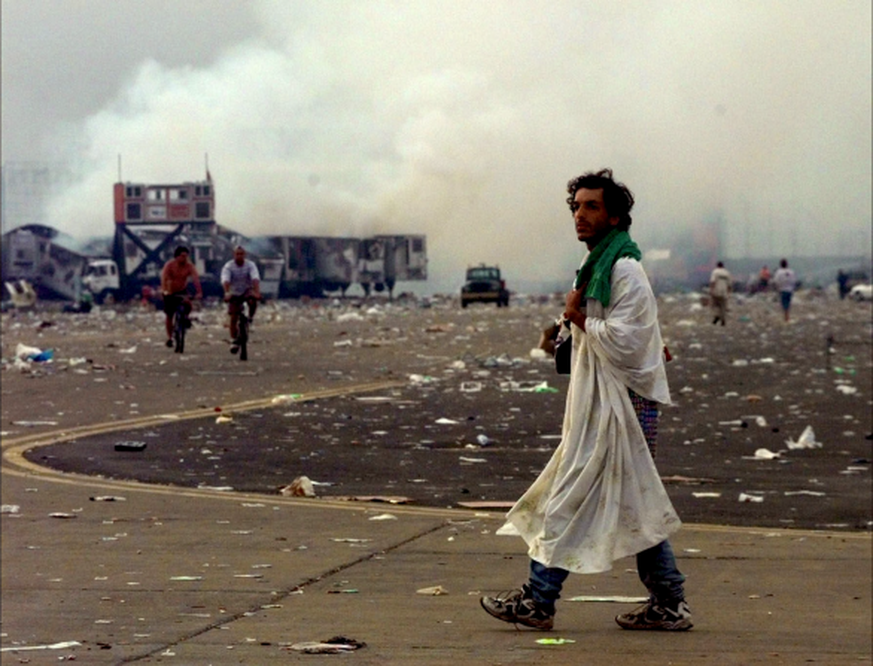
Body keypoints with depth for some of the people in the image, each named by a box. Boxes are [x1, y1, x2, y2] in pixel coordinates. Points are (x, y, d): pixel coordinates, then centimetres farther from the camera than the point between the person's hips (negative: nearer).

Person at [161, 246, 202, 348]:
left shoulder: (189, 266, -15)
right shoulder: (169, 265, -20)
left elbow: (195, 279, -25)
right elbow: (164, 279, -30)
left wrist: (199, 292, -39)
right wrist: (165, 291, -46)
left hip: (182, 290, 1)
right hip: (169, 292, -1)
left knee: (188, 303, -30)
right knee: (169, 315, 2)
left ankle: (185, 317, 1)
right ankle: (169, 337, 15)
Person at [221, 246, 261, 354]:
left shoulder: (250, 265, -15)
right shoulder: (228, 266, -16)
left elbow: (255, 279, -29)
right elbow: (225, 280, -31)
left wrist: (257, 292, -46)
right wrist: (227, 293, -48)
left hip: (247, 290, 0)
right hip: (234, 293, 0)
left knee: (253, 301, -35)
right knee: (233, 318, -7)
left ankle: (250, 318, -9)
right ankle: (234, 341, 5)